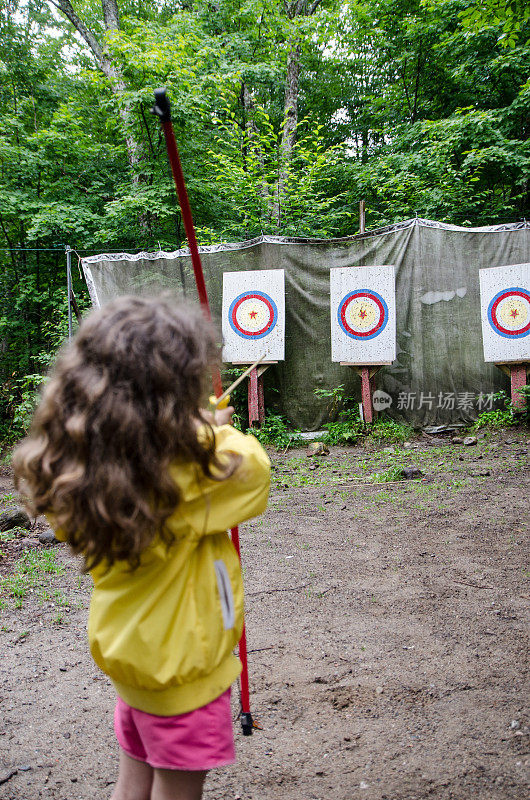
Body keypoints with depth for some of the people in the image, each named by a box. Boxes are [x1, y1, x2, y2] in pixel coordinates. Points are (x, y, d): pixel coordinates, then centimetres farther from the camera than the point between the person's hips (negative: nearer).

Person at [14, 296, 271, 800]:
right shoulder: (183, 474, -34)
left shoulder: (81, 468, -14)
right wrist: (213, 430, -1)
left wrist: (197, 431, 1)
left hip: (127, 645, 7)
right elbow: (252, 462, -18)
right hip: (179, 664, -6)